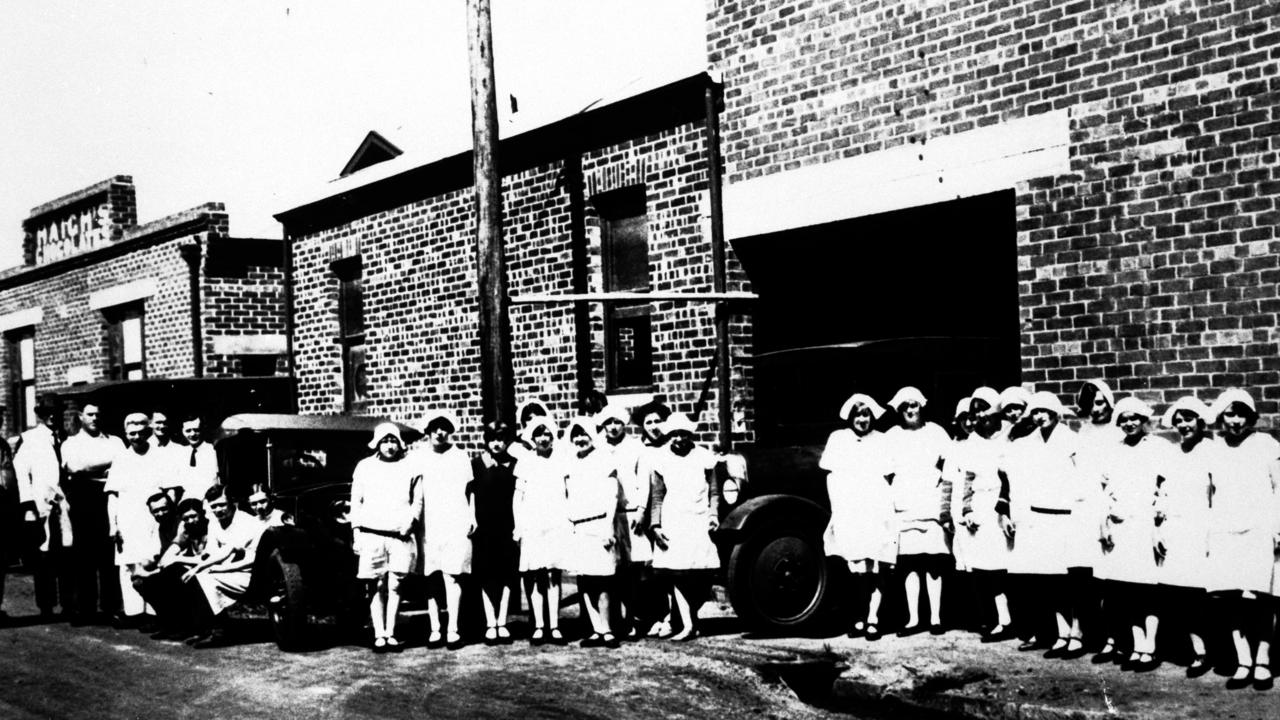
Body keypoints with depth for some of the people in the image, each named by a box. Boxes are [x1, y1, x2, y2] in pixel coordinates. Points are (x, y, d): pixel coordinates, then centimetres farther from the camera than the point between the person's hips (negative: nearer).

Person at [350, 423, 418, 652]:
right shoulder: (364, 467, 8)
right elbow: (356, 502, 10)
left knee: (395, 586, 0)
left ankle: (391, 634, 7)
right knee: (376, 586, 0)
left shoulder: (410, 468, 8)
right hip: (371, 535, 0)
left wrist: (410, 519, -6)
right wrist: (356, 533, 4)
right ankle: (379, 635, 3)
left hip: (400, 536, 0)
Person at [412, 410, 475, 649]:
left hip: (456, 525, -1)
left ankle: (453, 630, -8)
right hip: (427, 526, 1)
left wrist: (472, 518, 4)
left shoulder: (460, 457, 10)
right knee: (430, 578, 1)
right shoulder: (416, 458, 9)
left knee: (452, 576, -8)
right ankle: (434, 629, 7)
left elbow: (469, 492, 14)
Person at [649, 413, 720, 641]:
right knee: (677, 574, -9)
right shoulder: (661, 461, 5)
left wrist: (713, 516, -2)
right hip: (672, 525, 0)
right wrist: (655, 525, 1)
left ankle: (691, 616, 20)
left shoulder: (704, 457, 4)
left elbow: (713, 492, 10)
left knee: (701, 576, -2)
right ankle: (687, 625, -8)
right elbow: (656, 496, 9)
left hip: (699, 523, 0)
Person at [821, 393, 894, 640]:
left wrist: (889, 513, 0)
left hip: (877, 515, 0)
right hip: (848, 515, 1)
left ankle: (873, 619, -3)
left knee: (877, 569, -7)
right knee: (857, 569, -2)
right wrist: (836, 510, 5)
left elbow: (889, 478, 8)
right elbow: (831, 477, 10)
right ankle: (859, 618, 7)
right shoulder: (837, 439, 8)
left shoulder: (881, 441, 6)